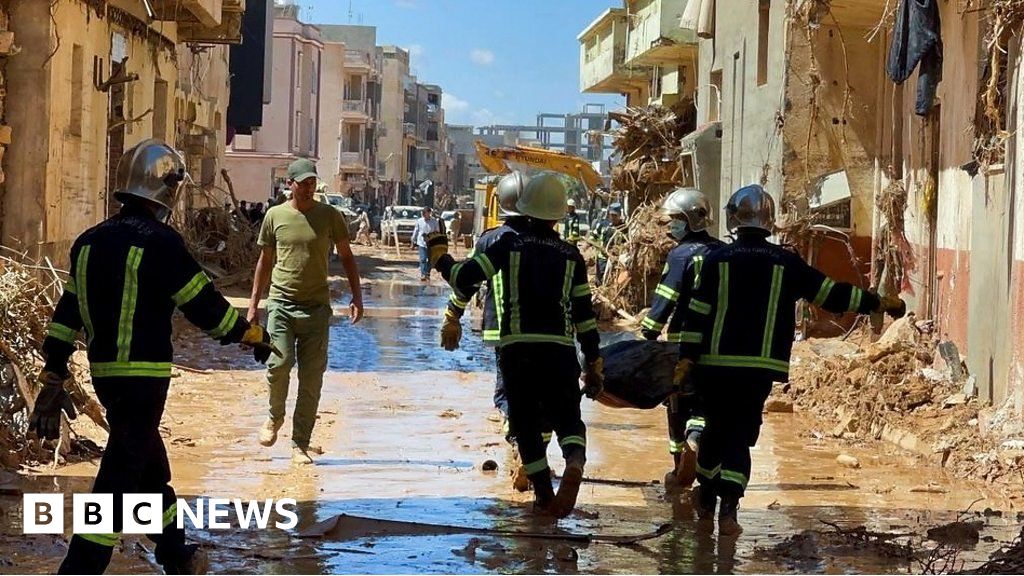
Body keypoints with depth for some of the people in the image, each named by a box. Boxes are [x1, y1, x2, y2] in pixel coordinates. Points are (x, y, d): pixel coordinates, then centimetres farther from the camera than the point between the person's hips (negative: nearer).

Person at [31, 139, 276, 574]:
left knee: (151, 465, 23)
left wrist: (53, 379, 12)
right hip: (144, 376, -8)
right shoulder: (161, 244, -15)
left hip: (103, 371, 8)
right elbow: (206, 307, -11)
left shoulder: (90, 241, 7)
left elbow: (67, 314, 8)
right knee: (119, 480, -5)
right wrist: (255, 337, 4)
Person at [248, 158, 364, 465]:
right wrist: (254, 302, 12)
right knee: (280, 363, -17)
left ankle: (300, 443, 9)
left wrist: (356, 297, 1)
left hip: (317, 306, 0)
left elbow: (346, 257, 11)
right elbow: (265, 261, 14)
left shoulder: (330, 216, 3)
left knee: (311, 378, -1)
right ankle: (275, 416, 13)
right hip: (281, 303, 0)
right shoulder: (275, 215, 6)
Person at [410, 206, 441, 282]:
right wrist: (413, 240, 13)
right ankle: (422, 275, -13)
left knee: (429, 260, 9)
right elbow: (416, 231, 11)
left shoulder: (434, 221, -1)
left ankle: (427, 274, 22)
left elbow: (437, 232, 7)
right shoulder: (419, 221, 3)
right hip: (421, 243, 0)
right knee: (423, 259, -9)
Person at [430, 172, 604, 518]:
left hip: (517, 349, -1)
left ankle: (544, 495, 11)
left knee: (526, 423, 13)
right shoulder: (571, 256, 8)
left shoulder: (510, 245, 2)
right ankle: (575, 461, -22)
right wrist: (594, 362, 15)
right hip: (560, 350, 1)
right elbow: (584, 313, 8)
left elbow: (465, 278, -3)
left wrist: (440, 257, 17)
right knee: (567, 418, 11)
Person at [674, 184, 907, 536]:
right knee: (741, 434, 5)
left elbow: (697, 313, -3)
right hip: (760, 367, 0)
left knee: (715, 428, 17)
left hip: (716, 363, 0)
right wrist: (879, 303, 14)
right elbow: (830, 293, 5)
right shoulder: (786, 263, 1)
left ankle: (706, 501, 27)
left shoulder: (718, 260, -1)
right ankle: (728, 510, -9)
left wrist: (686, 358, 1)